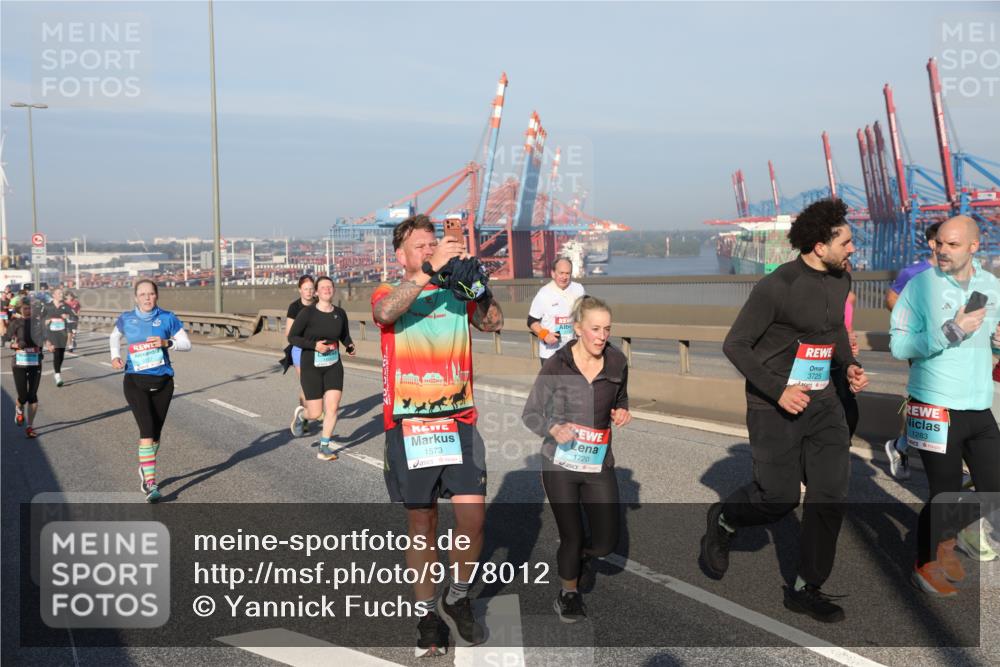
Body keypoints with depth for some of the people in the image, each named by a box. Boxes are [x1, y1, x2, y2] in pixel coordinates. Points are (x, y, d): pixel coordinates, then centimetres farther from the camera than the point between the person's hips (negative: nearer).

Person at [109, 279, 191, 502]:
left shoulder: (167, 318, -2)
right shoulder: (126, 319, 2)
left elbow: (187, 344, -1)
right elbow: (114, 337, 22)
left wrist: (166, 343, -19)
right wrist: (115, 356, 3)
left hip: (162, 382, 1)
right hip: (135, 382, -1)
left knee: (156, 431, 11)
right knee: (147, 430, -16)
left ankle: (145, 468, 37)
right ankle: (151, 483, -15)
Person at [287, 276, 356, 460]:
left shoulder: (340, 313, 0)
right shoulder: (307, 313, -13)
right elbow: (292, 337, -8)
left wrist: (350, 347, -5)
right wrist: (314, 345, -21)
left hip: (334, 366, 3)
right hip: (311, 367, -3)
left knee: (332, 407, -9)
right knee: (315, 413, -1)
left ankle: (324, 448, 6)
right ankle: (301, 414, 37)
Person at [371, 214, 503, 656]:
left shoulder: (456, 294, 11)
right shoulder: (388, 294, 4)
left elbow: (493, 324, -4)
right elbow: (385, 313, -20)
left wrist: (477, 284, -21)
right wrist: (431, 270, -28)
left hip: (458, 421, 2)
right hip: (408, 425, -1)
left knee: (472, 516, -8)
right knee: (422, 524, 6)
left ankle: (457, 598, 18)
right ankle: (428, 616, 23)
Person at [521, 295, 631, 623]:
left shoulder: (617, 363, -2)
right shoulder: (556, 366, -13)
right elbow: (530, 414, -6)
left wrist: (621, 413, -5)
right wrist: (553, 429, -26)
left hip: (599, 464, 3)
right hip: (560, 463, -3)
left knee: (606, 542, 2)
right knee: (572, 537, 3)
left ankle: (577, 554, 39)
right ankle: (569, 592, 33)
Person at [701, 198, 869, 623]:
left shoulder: (840, 279, 5)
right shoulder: (777, 286, -18)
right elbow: (734, 345, -15)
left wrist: (850, 365, 6)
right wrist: (777, 391, -22)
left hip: (820, 400, 7)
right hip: (774, 405, -7)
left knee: (831, 491, 1)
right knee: (778, 497, -1)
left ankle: (805, 589, 14)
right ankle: (722, 522, 32)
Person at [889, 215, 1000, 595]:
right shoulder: (921, 285, -10)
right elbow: (898, 345, -15)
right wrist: (952, 332, -21)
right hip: (935, 407, -5)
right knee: (945, 495, 3)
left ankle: (949, 536, 37)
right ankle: (925, 566, 27)